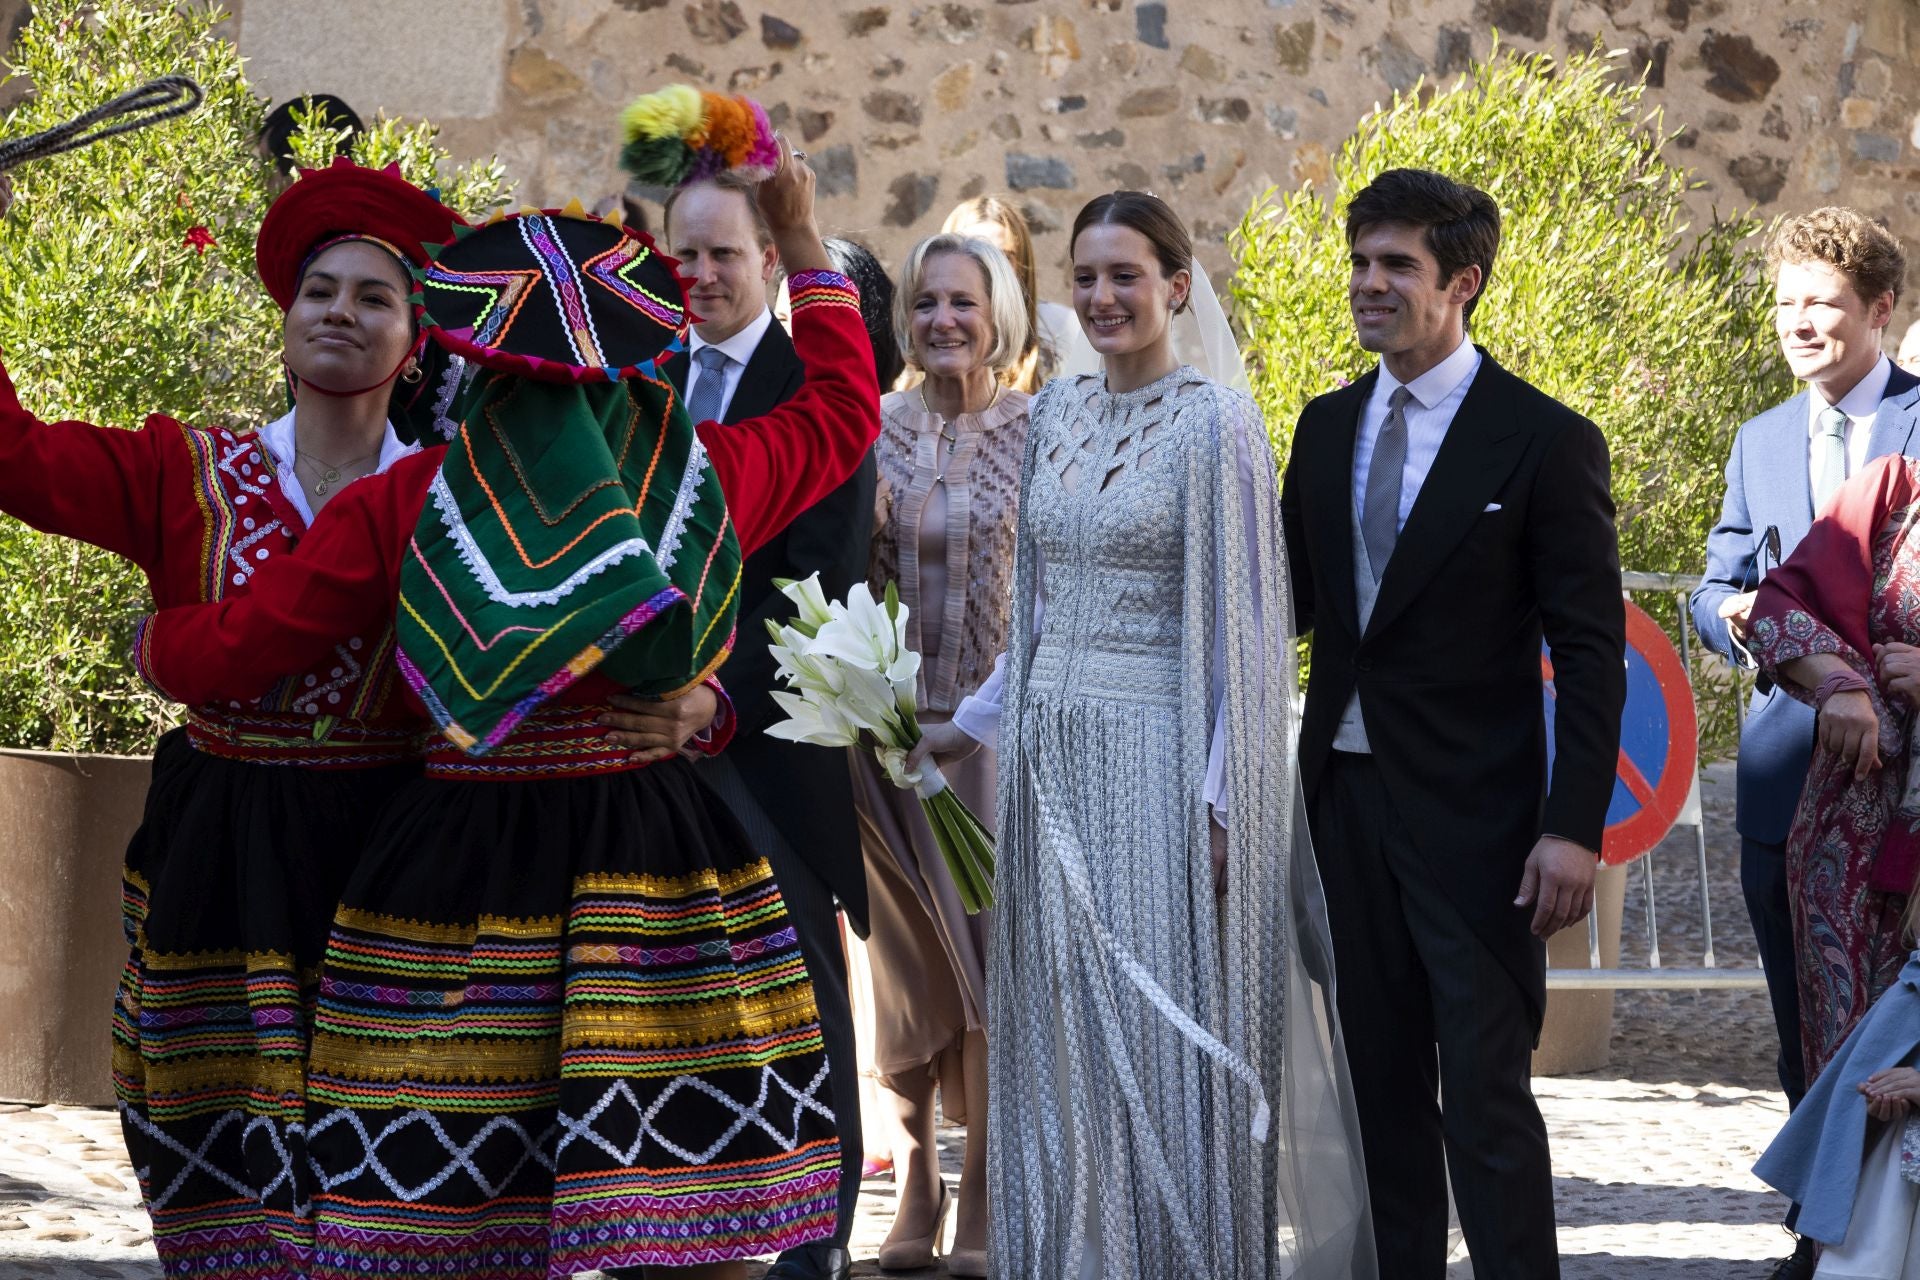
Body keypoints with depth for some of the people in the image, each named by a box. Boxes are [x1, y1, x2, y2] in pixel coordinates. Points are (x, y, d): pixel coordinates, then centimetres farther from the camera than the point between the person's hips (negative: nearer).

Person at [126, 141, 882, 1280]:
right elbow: (846, 407, 21)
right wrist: (808, 254, 34)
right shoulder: (711, 475, 1)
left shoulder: (406, 504, -3)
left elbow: (228, 649, 4)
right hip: (664, 881, 1)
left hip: (462, 875, -1)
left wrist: (160, 640, 26)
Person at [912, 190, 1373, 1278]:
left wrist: (1220, 800, -14)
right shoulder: (1056, 416, 11)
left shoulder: (1216, 424, -7)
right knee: (1067, 1047, 8)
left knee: (1168, 1043, -3)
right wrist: (975, 724, 18)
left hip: (1162, 754, -6)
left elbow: (1244, 625, -9)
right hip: (1056, 757, 6)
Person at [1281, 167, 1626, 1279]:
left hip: (1472, 814, -6)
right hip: (1347, 799, 6)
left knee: (1485, 1093, -6)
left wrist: (1575, 826, -15)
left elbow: (1592, 653, -9)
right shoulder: (1327, 427, 10)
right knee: (1383, 1083, 11)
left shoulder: (1545, 440, -7)